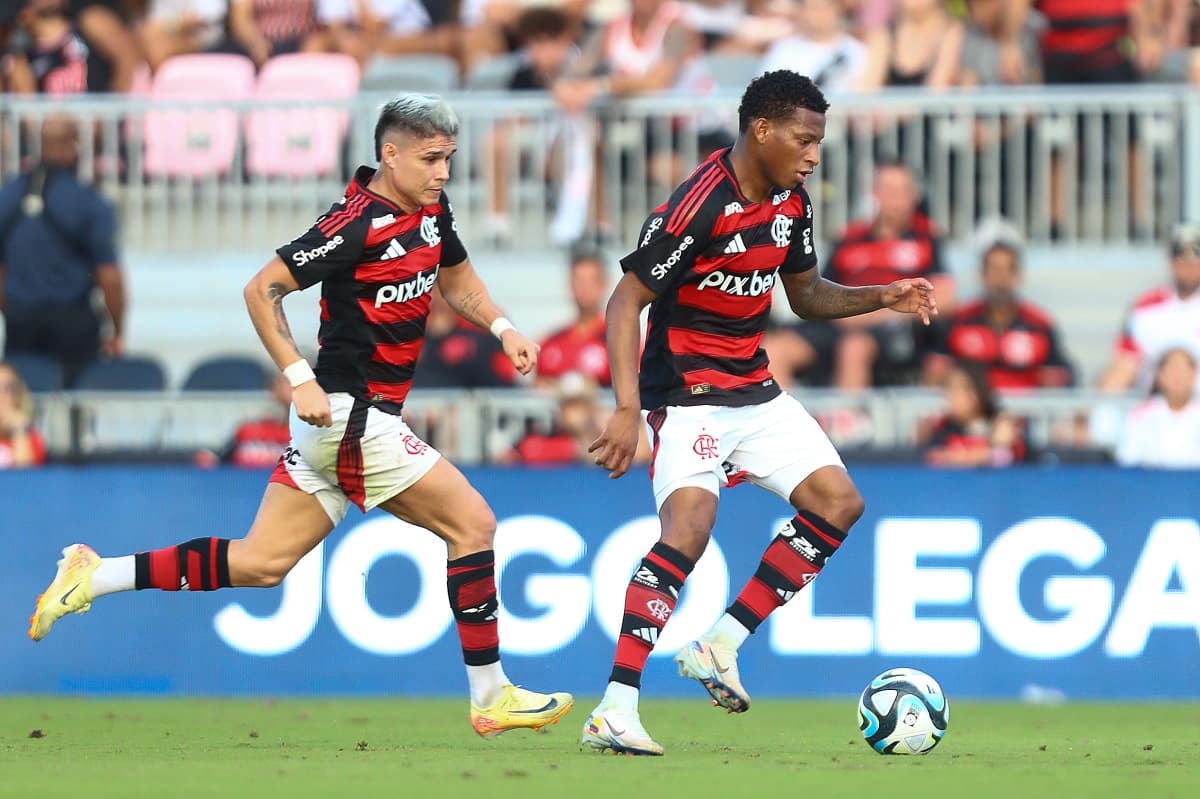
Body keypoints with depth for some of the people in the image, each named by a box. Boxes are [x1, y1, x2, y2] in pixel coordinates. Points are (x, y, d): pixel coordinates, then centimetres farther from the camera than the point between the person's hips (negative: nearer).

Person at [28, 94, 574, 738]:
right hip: (351, 414, -9)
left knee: (259, 563, 9)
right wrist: (301, 380, -21)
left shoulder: (431, 211, 9)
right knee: (472, 523, -7)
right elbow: (262, 289, -16)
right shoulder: (357, 223, -18)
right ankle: (490, 697, -2)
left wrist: (502, 328, 9)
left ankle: (92, 577, 13)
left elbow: (456, 280, 27)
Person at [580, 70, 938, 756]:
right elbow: (626, 302, -20)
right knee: (689, 529, -26)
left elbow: (807, 295, 20)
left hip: (755, 391, 9)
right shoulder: (699, 207, -21)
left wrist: (880, 298, 3)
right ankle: (616, 711, -28)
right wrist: (628, 409, -29)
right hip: (687, 396, -9)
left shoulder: (790, 203, 5)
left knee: (839, 503, 1)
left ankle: (722, 645, 4)